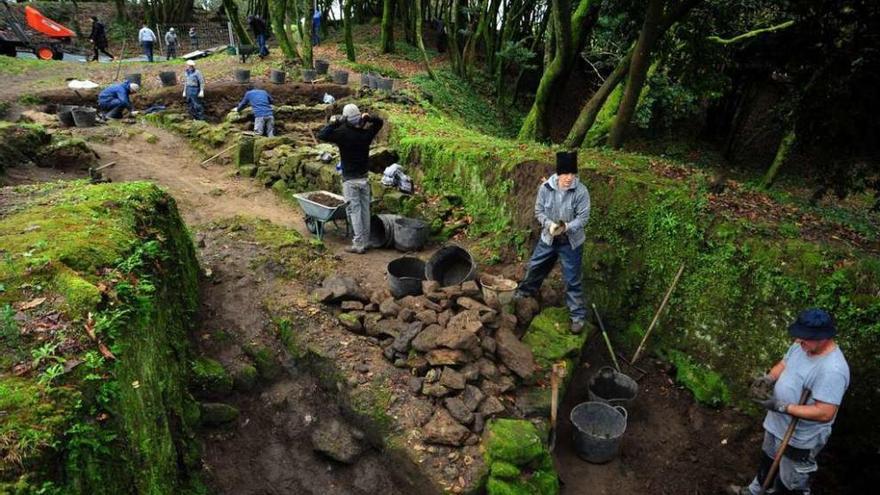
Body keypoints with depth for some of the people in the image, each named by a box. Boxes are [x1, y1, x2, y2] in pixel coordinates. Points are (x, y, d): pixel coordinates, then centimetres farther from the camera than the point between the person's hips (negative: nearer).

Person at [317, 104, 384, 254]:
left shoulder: (343, 133, -15)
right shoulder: (366, 132, 0)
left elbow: (321, 135, -16)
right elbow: (380, 122, 18)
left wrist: (332, 123, -5)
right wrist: (368, 118, 6)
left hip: (350, 180, -5)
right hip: (364, 178, 5)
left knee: (354, 210, -2)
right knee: (365, 209, 11)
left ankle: (358, 244, -1)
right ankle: (365, 241, 19)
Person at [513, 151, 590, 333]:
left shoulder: (581, 191, -20)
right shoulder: (545, 188, -13)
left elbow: (583, 217, -16)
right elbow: (539, 211, -4)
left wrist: (567, 227, -32)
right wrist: (549, 224, -22)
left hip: (571, 242, -3)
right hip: (548, 238, 4)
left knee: (572, 280, 4)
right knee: (535, 267, 22)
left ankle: (578, 315, 20)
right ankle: (525, 291, 51)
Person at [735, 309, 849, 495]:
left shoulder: (832, 370, -34)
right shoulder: (802, 345, -8)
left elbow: (825, 413, -33)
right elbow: (783, 364, 8)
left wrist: (782, 407, -32)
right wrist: (769, 378, -13)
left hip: (800, 438, -9)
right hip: (777, 424, 9)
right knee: (768, 461, 32)